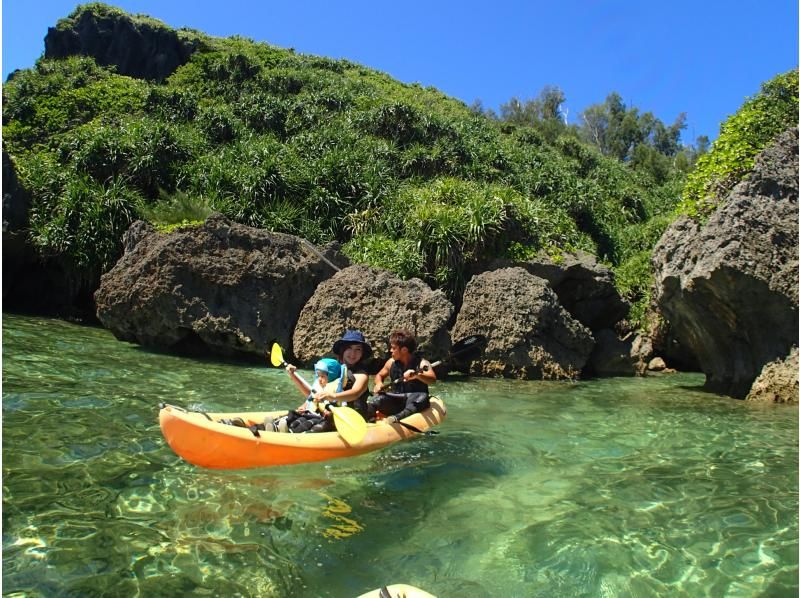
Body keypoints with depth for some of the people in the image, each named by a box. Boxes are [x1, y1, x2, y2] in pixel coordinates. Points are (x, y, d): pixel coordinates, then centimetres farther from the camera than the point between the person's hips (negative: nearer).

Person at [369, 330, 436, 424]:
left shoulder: (421, 363, -9)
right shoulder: (391, 362, 5)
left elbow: (432, 379, -26)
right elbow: (379, 375, 20)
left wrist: (417, 375, -46)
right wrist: (379, 383, -4)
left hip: (414, 402, -3)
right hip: (395, 400, 4)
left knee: (421, 397, -34)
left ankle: (397, 417, -53)